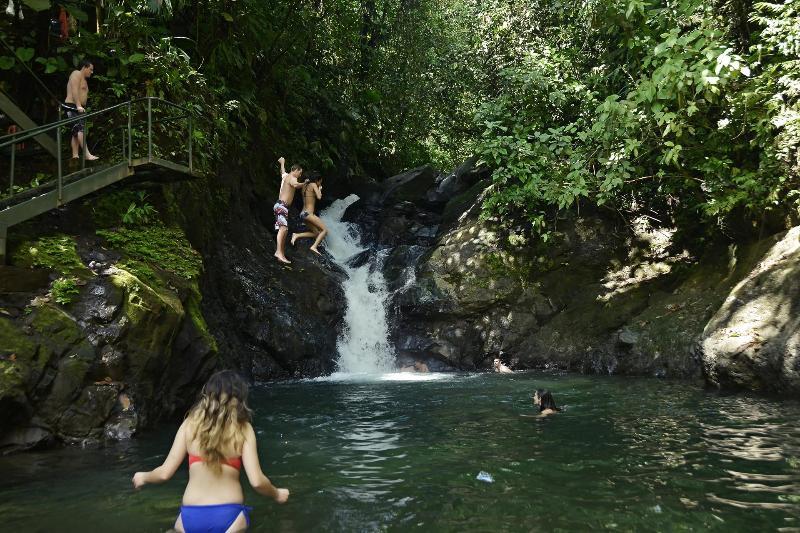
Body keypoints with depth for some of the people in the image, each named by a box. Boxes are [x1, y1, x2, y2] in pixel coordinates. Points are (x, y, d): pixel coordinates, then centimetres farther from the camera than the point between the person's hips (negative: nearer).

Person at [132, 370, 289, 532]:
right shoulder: (243, 429, -4)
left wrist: (143, 477, 23)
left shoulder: (190, 424, 1)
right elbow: (256, 481, -9)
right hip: (229, 515, -1)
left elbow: (165, 473, 2)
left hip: (190, 516, 1)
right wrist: (277, 494, 10)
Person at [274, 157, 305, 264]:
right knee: (283, 228, -25)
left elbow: (282, 170, 48)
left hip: (280, 205, 11)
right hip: (282, 205, -11)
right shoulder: (292, 178, -5)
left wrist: (282, 162, 67)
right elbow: (295, 185, -30)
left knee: (283, 230, 7)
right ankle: (279, 252, -39)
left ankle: (282, 255, 5)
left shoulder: (285, 176, 23)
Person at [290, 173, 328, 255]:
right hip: (308, 214, -9)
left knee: (316, 233, 17)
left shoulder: (305, 186, 17)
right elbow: (319, 197, -15)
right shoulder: (313, 185, -5)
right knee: (324, 230, -5)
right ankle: (314, 247, -17)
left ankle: (297, 235, 7)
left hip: (303, 213, 9)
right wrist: (319, 189, 5)